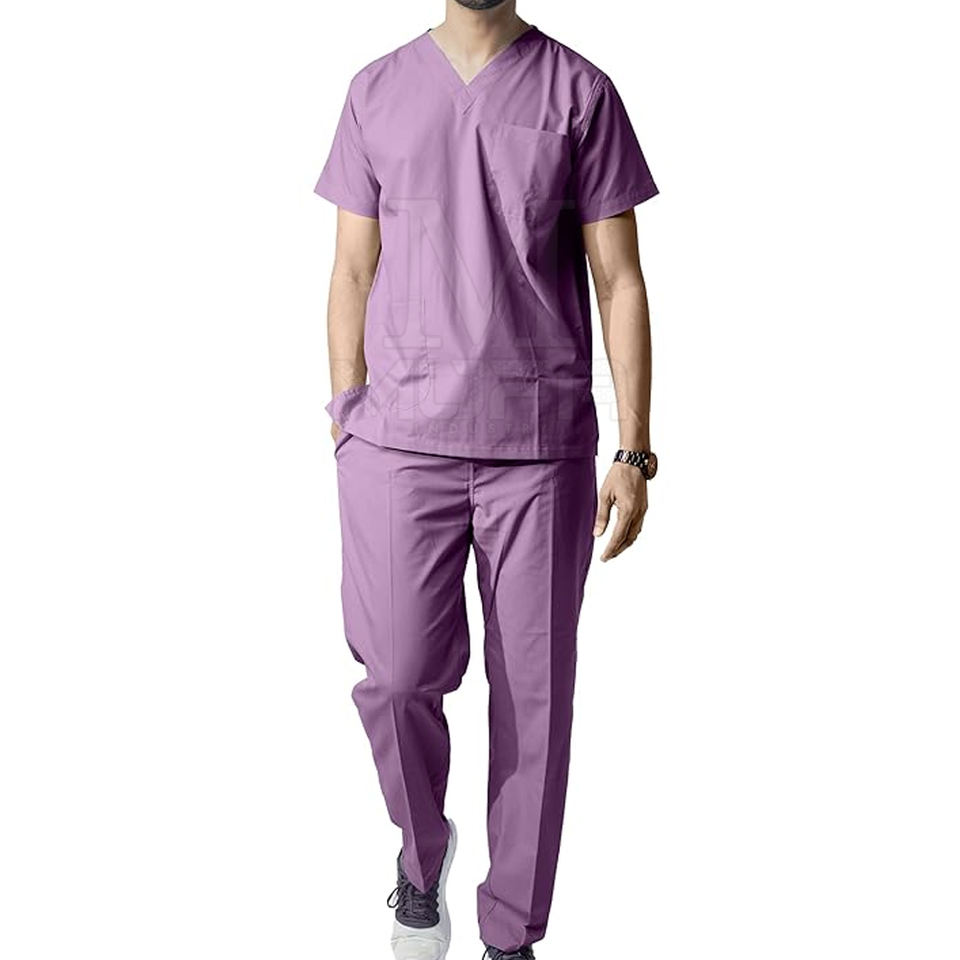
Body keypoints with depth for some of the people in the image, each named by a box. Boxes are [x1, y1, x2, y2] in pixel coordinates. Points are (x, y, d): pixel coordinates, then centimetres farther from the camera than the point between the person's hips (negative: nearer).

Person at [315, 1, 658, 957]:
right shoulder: (377, 91, 8)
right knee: (400, 674, -5)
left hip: (543, 448, -1)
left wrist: (634, 451, -4)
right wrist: (346, 430, 5)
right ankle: (422, 846, 29)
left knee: (533, 693, 4)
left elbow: (619, 279, 1)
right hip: (401, 440, 1)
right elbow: (353, 272, 10)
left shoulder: (581, 92, 3)